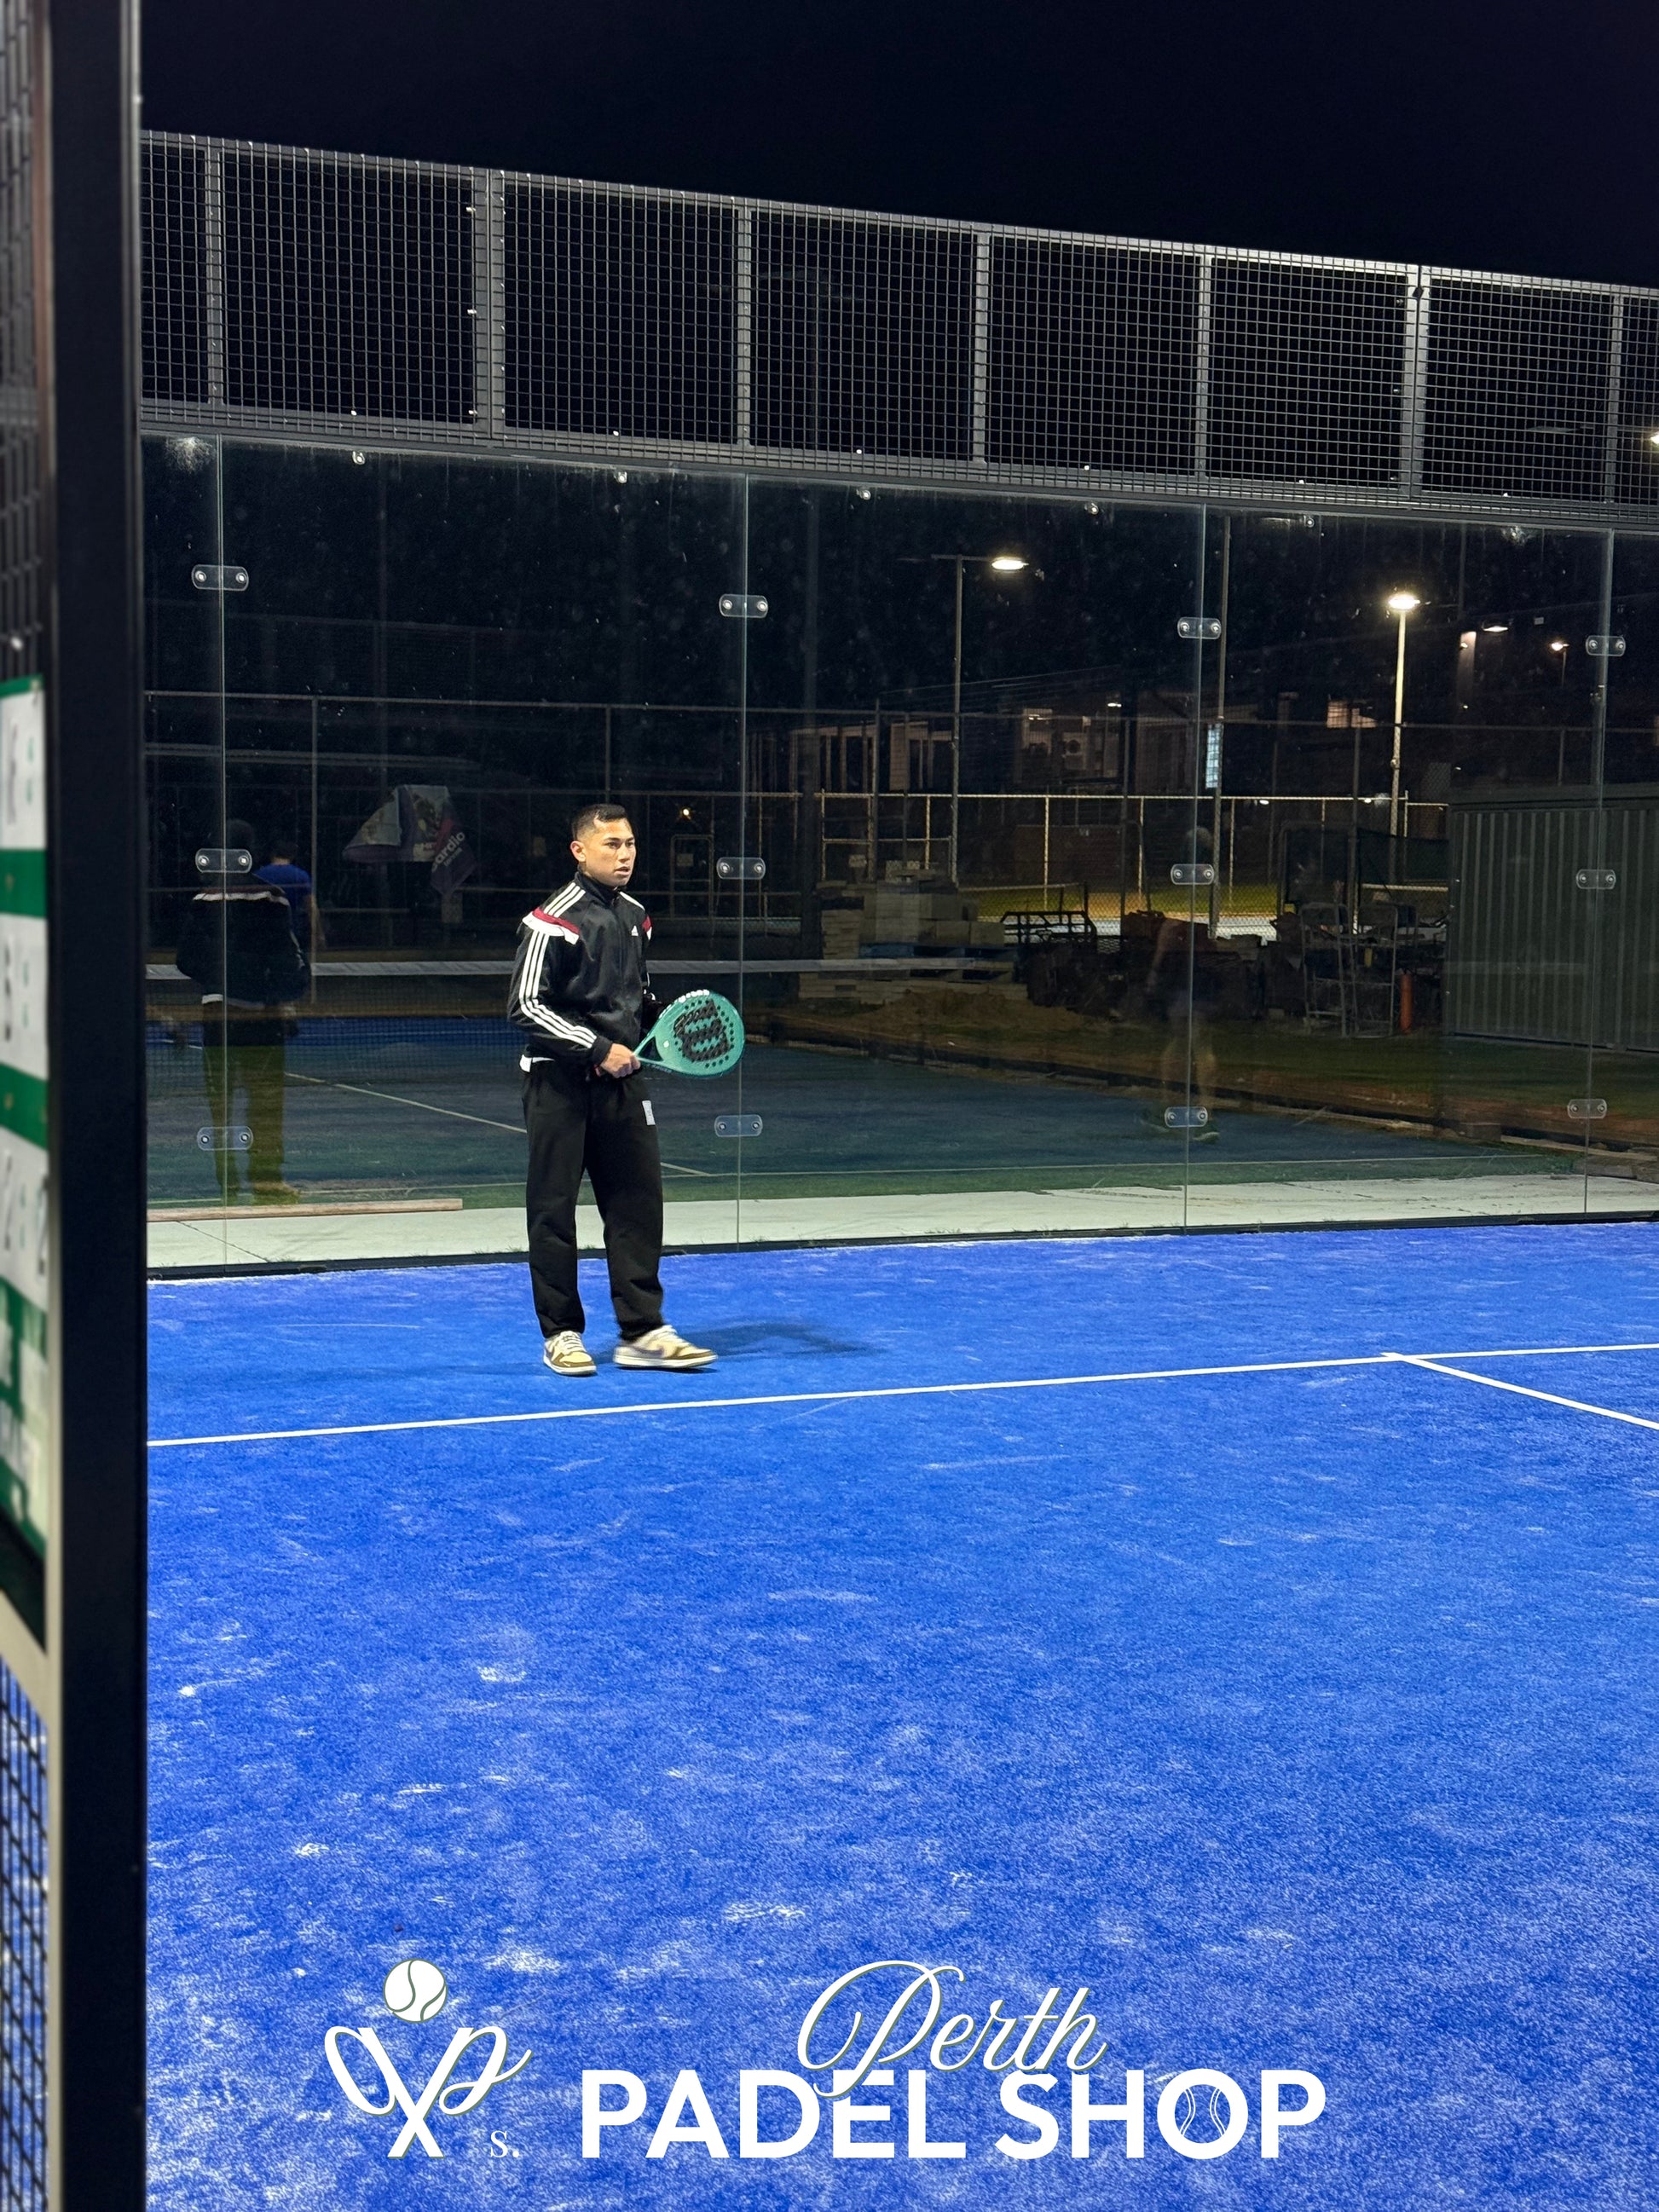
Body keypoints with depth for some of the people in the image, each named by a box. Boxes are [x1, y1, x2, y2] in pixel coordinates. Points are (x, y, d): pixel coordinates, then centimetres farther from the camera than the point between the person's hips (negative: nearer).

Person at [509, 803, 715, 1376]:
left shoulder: (636, 917, 11)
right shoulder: (553, 921, -12)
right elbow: (525, 1007, -14)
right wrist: (597, 1049, -17)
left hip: (621, 1080, 6)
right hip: (559, 1084, -6)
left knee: (638, 1201, 4)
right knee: (553, 1209, 2)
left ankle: (642, 1331, 9)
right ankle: (561, 1334, 13)